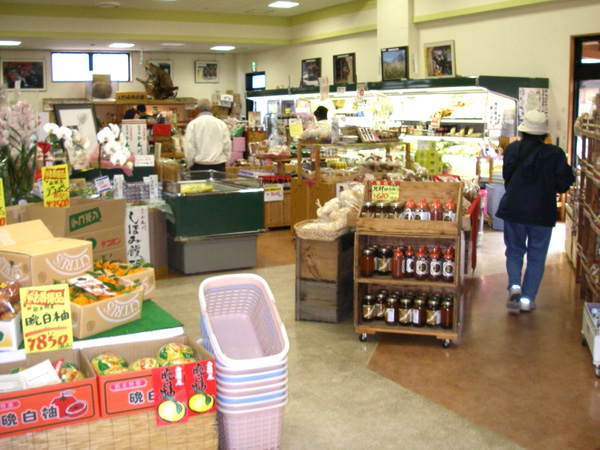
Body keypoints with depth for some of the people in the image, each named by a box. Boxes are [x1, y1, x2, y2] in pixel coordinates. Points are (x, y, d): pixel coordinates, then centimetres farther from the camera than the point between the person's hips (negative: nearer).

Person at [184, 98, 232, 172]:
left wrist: (190, 164, 7)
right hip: (218, 165, 2)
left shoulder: (193, 124, -2)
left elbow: (189, 148, -3)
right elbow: (227, 146, 6)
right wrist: (225, 163, 16)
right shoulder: (221, 124, 4)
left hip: (199, 166, -2)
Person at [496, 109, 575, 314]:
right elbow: (563, 185, -6)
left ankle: (514, 286, -4)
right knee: (536, 257, 11)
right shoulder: (555, 154, -10)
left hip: (513, 210, 1)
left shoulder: (512, 149, -4)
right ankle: (527, 299, 11)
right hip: (542, 212, -1)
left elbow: (507, 177, 5)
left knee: (514, 251, 17)